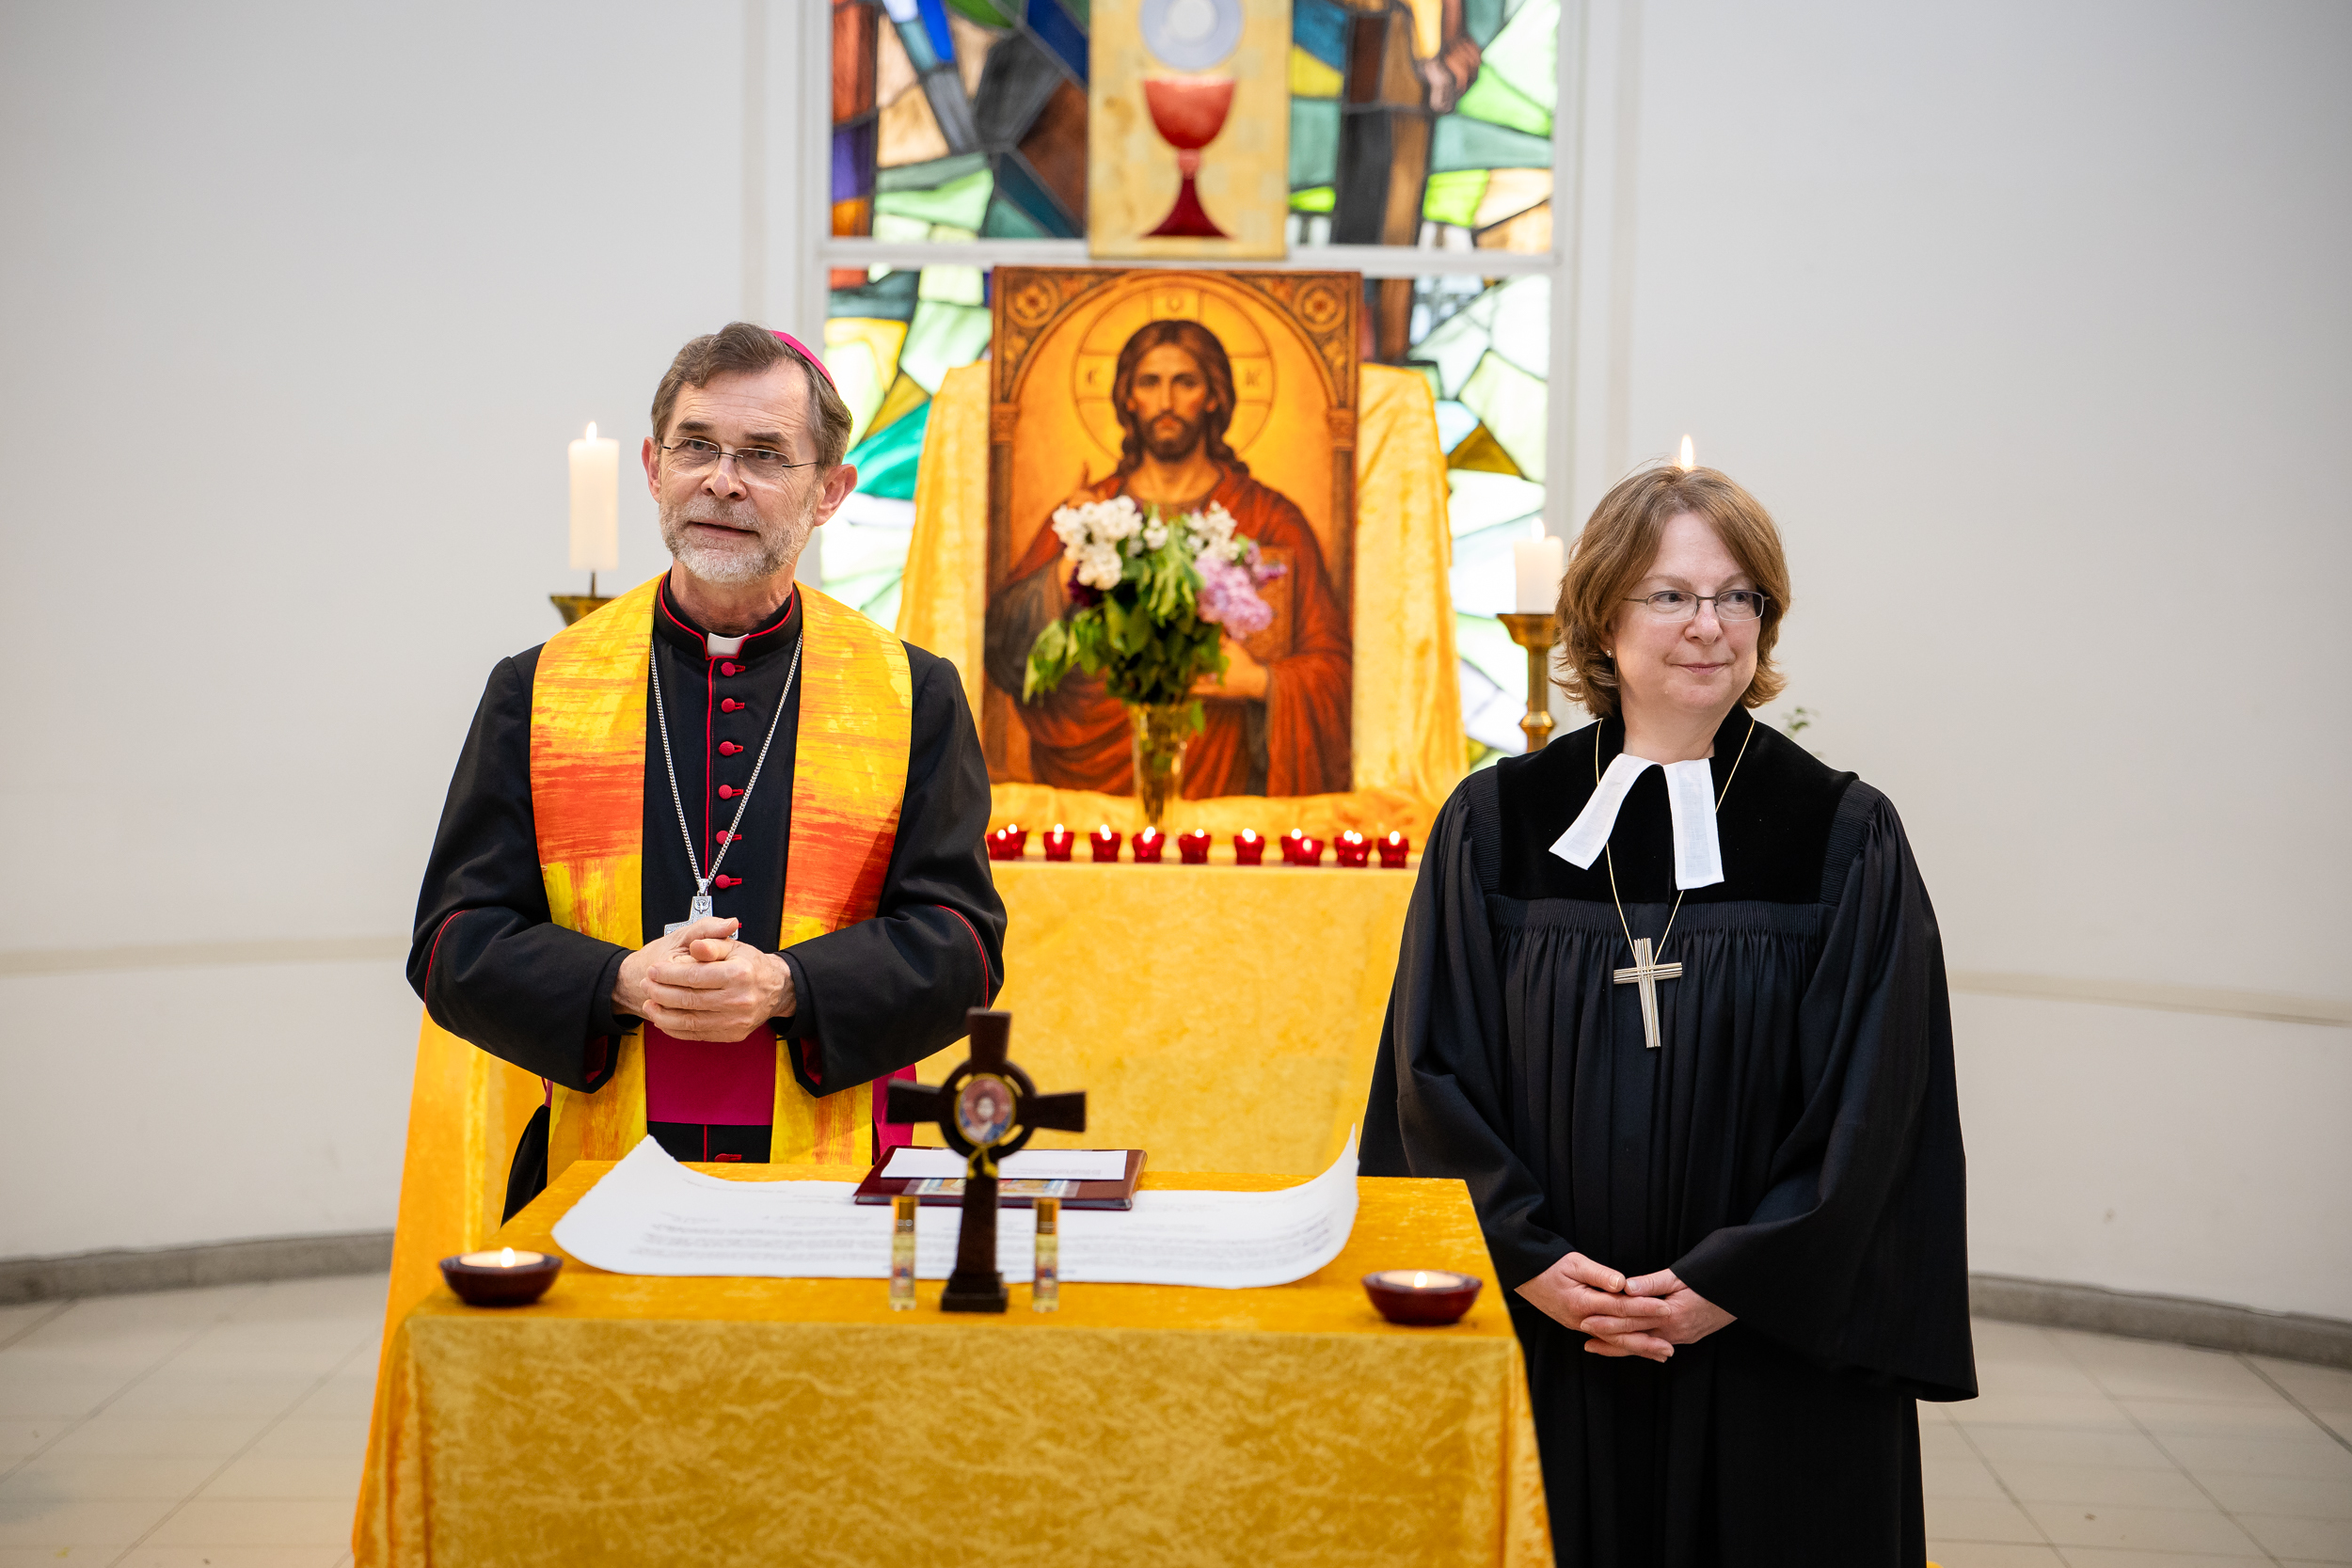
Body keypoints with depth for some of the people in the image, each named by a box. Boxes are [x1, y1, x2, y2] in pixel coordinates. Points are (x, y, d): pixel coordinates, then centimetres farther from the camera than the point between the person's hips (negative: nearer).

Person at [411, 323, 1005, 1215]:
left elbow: (960, 944, 3)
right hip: (595, 1171, 1)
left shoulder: (913, 697, 8)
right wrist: (622, 983, -12)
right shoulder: (536, 690, 10)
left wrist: (784, 986, -13)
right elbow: (454, 946, 6)